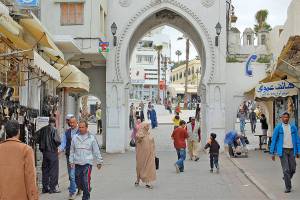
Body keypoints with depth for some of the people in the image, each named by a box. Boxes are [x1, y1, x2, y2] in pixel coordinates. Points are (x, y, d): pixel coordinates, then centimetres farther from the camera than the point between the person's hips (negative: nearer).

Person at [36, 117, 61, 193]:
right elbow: (57, 140, -21)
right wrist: (56, 146, -2)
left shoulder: (43, 129, 5)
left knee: (45, 170, 12)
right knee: (53, 170, 2)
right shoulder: (54, 129, -12)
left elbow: (37, 140, 9)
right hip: (52, 152, -6)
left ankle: (45, 188, 17)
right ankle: (53, 188, 3)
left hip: (44, 152, 6)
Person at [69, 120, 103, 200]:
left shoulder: (92, 138, 0)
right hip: (77, 163, 4)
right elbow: (72, 151, 14)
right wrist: (71, 161, 11)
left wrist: (99, 162, 5)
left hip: (87, 163, -4)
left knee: (86, 181, -12)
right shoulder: (75, 138, 8)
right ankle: (87, 190, 34)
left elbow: (96, 151, 4)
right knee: (78, 181, 9)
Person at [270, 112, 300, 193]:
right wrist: (272, 153, -2)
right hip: (282, 150, -3)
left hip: (291, 150, 3)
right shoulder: (278, 128, -2)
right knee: (286, 169, -7)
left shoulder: (293, 127, 5)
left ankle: (286, 178, 35)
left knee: (292, 169, 4)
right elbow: (274, 140, 0)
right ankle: (288, 187, 1)